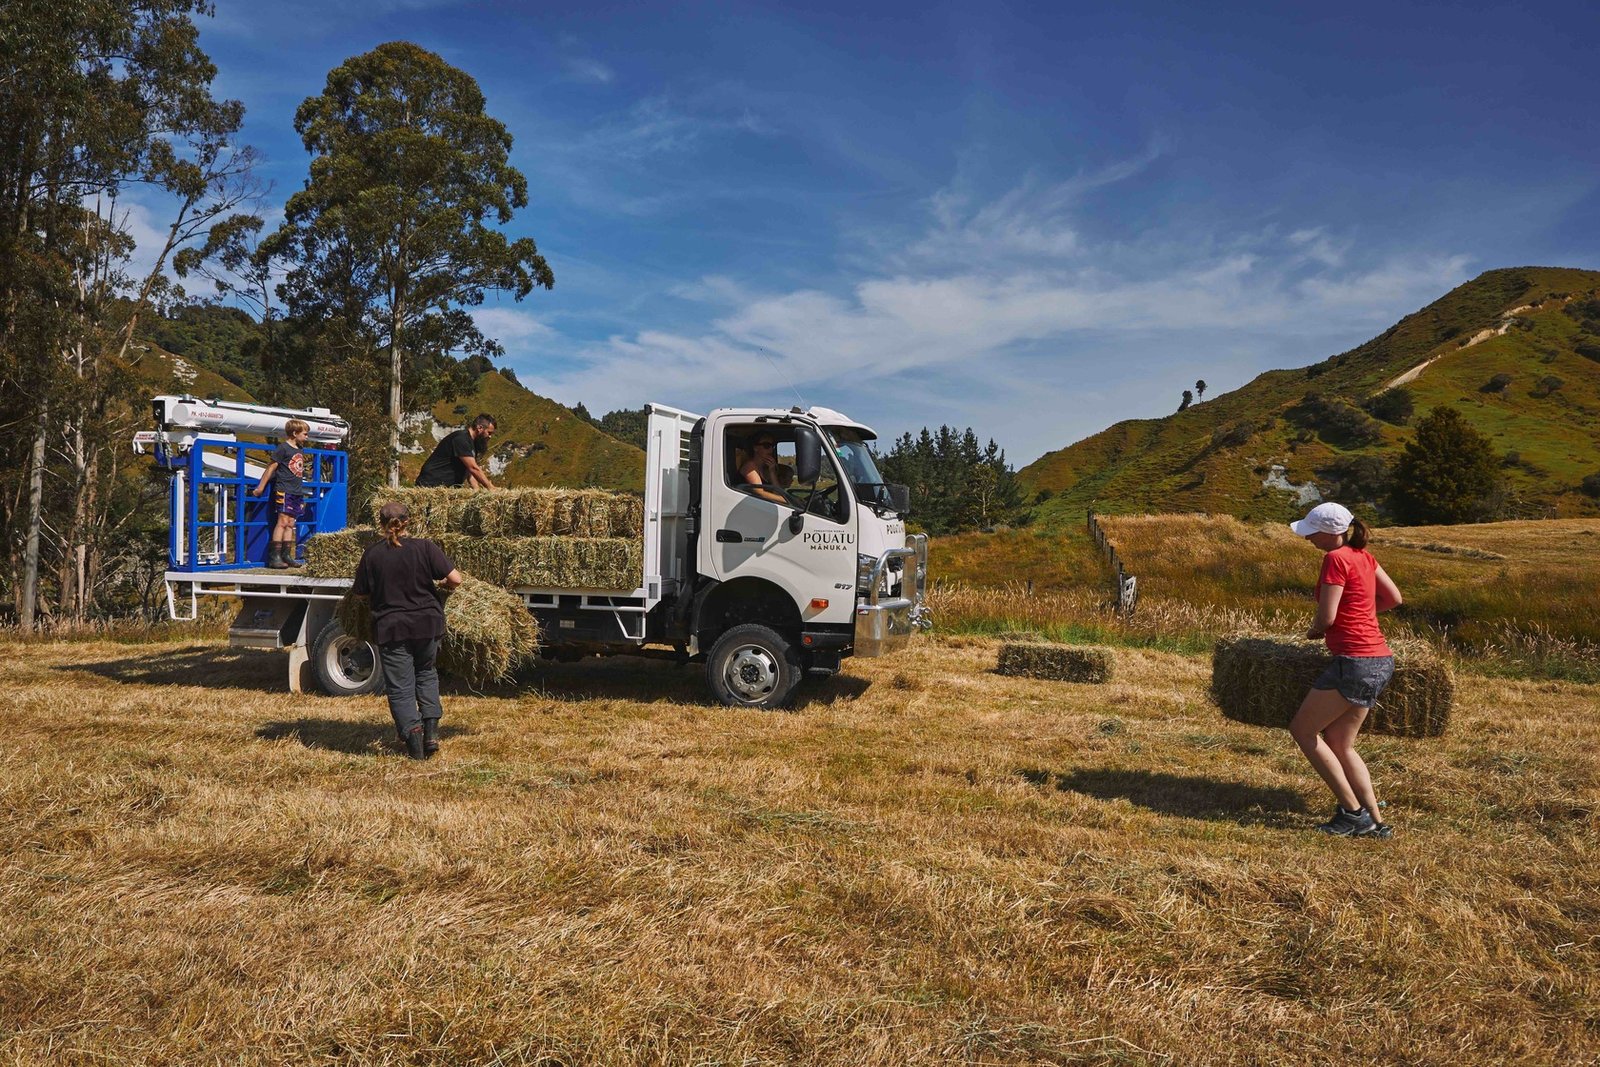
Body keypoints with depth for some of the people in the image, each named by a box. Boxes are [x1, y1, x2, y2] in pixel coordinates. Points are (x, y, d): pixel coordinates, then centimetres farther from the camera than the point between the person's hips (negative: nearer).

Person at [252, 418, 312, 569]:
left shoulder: (300, 450, 16)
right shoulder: (283, 448, -6)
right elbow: (271, 468, -6)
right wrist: (260, 487, -6)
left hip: (297, 492, 8)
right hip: (284, 490, -8)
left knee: (291, 524, 7)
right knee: (283, 522, -12)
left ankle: (286, 556, 10)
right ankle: (274, 557, -12)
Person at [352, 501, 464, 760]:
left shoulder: (372, 554, -5)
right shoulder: (424, 547, -8)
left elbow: (360, 592, 4)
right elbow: (455, 579, -12)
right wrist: (444, 587, 10)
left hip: (390, 628, -1)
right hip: (427, 624, 1)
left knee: (400, 685, 8)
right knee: (426, 673, 22)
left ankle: (412, 733, -5)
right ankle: (431, 729, 11)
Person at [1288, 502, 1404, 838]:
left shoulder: (1336, 559, -13)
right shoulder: (1363, 555, 13)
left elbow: (1326, 617, -15)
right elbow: (1394, 598, 22)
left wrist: (1313, 631, 5)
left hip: (1355, 662, -9)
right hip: (1381, 660, 9)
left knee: (1303, 729, 3)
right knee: (1340, 745, 15)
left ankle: (1353, 812, 4)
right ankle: (1375, 821, 15)